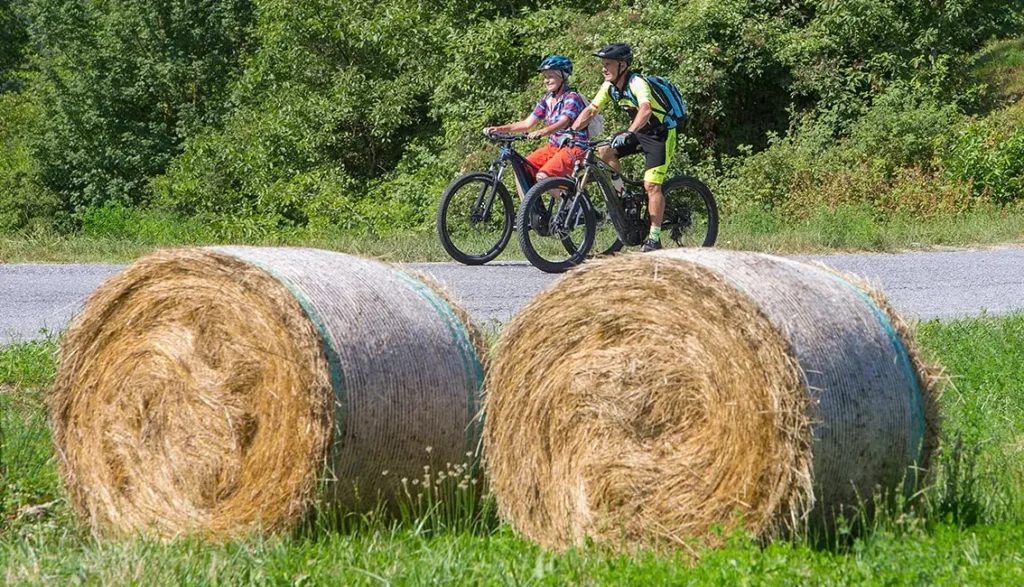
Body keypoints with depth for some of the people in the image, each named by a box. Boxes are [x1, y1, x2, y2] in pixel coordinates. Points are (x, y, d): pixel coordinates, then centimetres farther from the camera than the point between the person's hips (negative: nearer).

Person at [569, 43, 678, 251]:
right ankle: (622, 197, 3)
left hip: (661, 133, -8)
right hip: (640, 132, 8)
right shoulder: (610, 86, -2)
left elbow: (646, 109, -44)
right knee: (605, 151, -12)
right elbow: (591, 110, 1)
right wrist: (571, 131, -12)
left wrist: (629, 133, -58)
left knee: (651, 185, -16)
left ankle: (654, 238, -13)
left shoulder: (636, 83, -27)